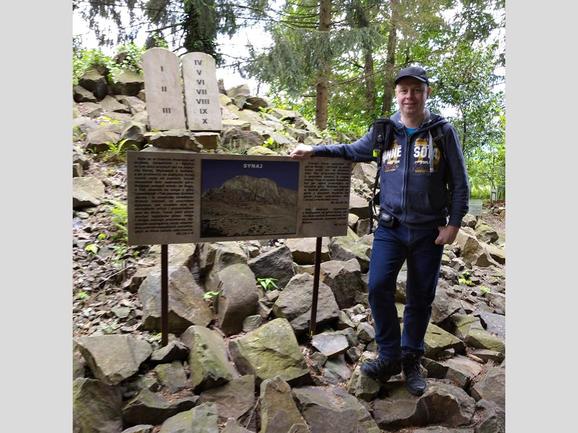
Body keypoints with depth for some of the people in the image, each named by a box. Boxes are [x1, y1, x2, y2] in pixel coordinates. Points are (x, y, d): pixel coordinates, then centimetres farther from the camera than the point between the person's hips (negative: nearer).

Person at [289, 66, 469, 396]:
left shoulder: (443, 131, -1)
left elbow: (460, 182, 1)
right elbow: (352, 151, 17)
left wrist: (454, 223, -4)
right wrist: (314, 150, 6)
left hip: (429, 231, -1)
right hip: (391, 228, 1)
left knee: (421, 297, 8)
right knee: (378, 286, -11)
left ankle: (412, 360, 27)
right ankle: (389, 356, 9)